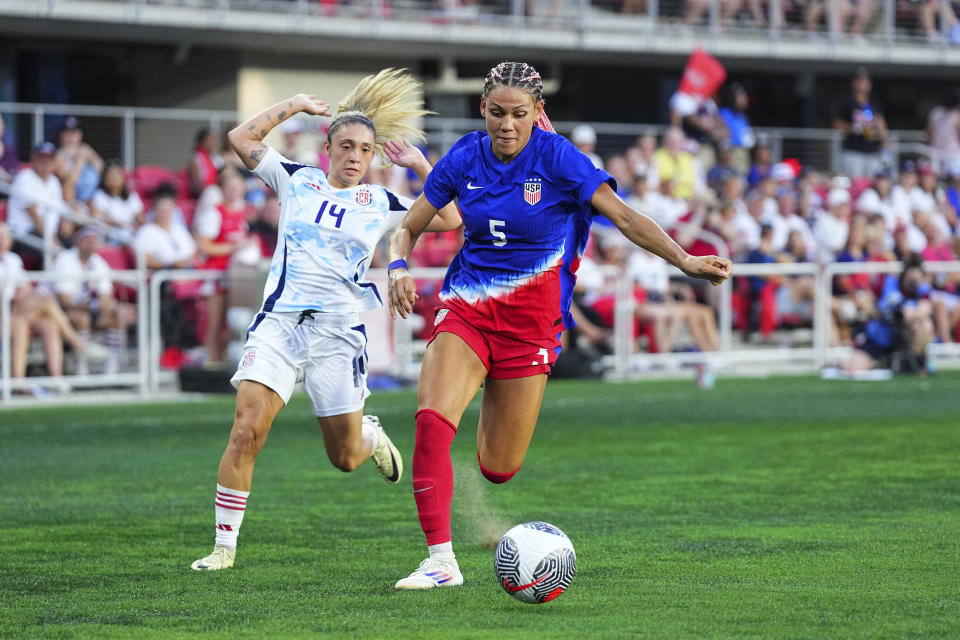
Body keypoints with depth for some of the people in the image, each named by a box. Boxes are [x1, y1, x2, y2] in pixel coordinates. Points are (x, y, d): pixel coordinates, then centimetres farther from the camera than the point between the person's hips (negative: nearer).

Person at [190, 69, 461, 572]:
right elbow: (241, 138, 5)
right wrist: (295, 106, 5)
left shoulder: (380, 204, 8)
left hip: (338, 332, 1)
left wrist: (420, 165, 2)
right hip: (278, 323, 0)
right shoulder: (296, 181, 9)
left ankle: (370, 435, 46)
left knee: (345, 457, 7)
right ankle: (224, 545, -9)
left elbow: (451, 219, 6)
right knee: (247, 430, -17)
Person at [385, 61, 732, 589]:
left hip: (530, 320, -2)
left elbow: (623, 215, -15)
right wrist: (398, 268, -14)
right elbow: (407, 228, 8)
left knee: (498, 469, 2)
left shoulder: (556, 157, -11)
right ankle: (440, 560, -19)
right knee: (432, 418, -25)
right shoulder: (464, 159, -1)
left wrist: (683, 259, -28)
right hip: (466, 307, 2)